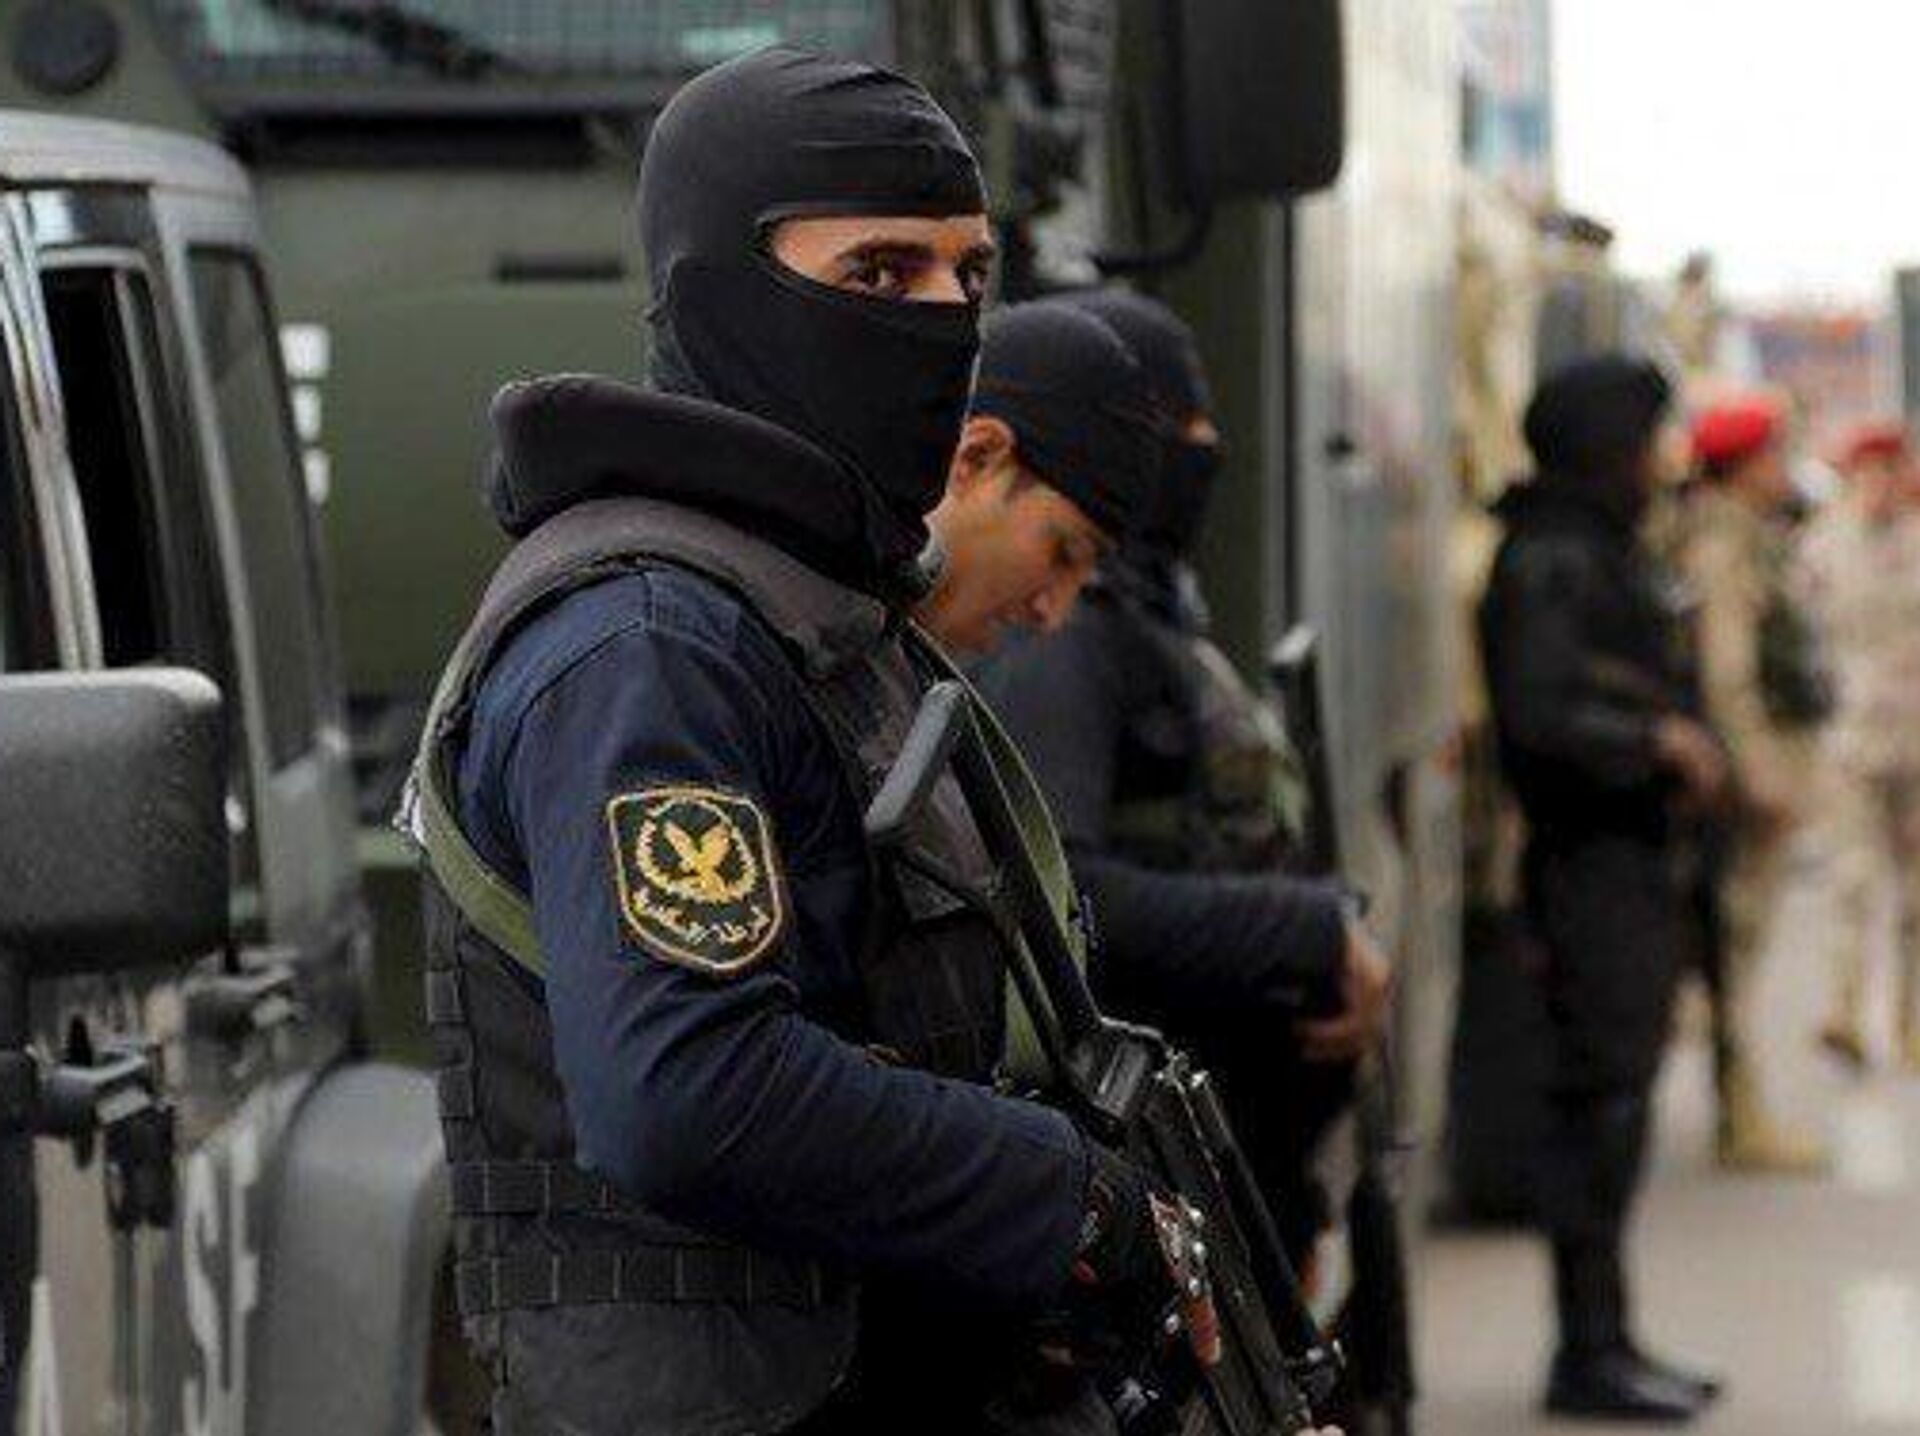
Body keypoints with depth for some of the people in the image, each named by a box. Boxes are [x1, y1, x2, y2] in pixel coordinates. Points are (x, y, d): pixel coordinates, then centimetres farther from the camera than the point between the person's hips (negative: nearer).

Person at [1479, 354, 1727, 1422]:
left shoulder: (1606, 554, 18)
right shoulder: (1551, 562, -15)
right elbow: (1538, 712, -26)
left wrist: (1687, 748, 9)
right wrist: (1661, 740, -16)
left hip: (1631, 859, 10)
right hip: (1593, 859, -10)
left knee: (1612, 1101, 13)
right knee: (1606, 1099, -9)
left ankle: (1603, 1342, 19)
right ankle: (1592, 1351, -5)